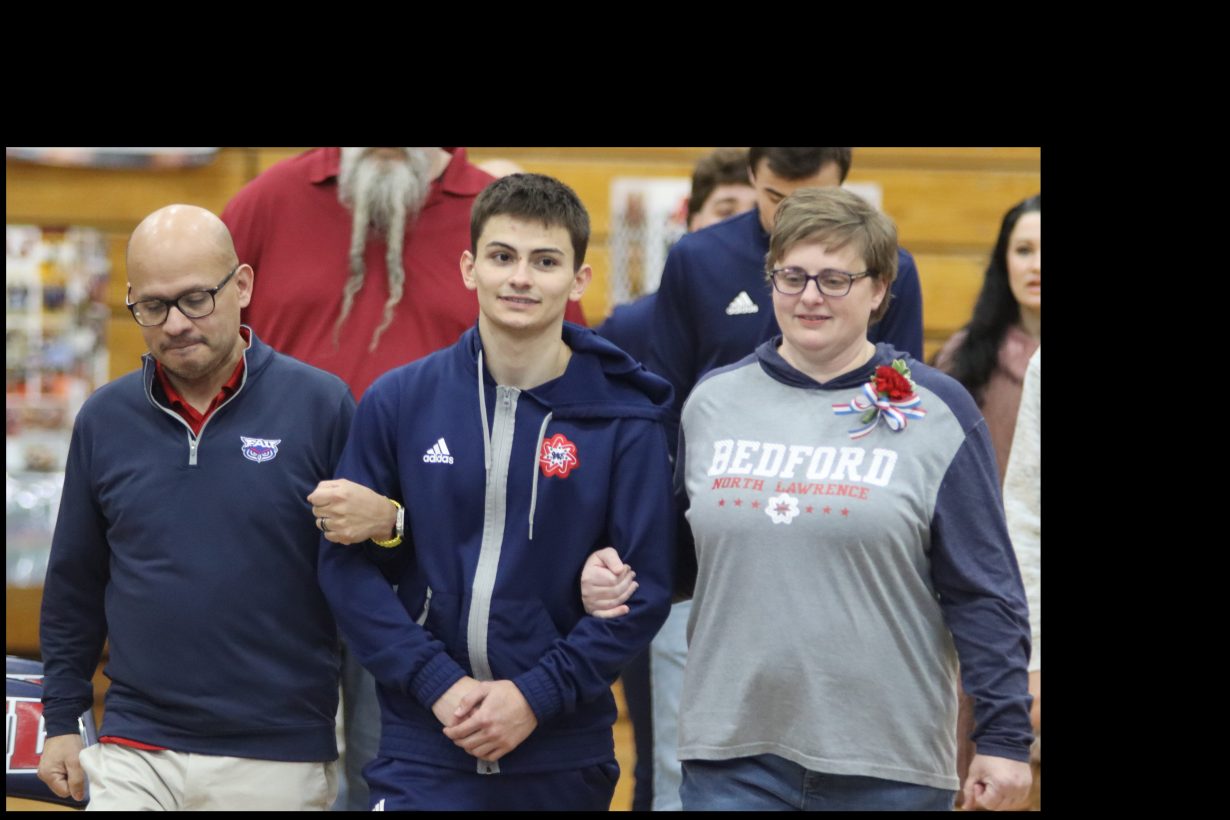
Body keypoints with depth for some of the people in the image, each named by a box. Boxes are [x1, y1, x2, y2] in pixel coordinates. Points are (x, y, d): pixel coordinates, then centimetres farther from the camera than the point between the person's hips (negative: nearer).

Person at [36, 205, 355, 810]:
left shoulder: (322, 406, -5)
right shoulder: (105, 419, 6)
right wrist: (62, 720, 14)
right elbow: (74, 587, 14)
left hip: (278, 761, -2)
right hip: (134, 754, 2)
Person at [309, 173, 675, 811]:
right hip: (423, 752, 0)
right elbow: (347, 567, 0)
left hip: (564, 753, 0)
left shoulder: (624, 420, -2)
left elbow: (644, 589, -3)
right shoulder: (399, 400, 1)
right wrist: (438, 683, -10)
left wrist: (537, 695, -12)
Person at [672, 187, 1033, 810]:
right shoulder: (712, 401, 8)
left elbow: (984, 591, -3)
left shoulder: (936, 411, -2)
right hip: (731, 757, 2)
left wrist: (1004, 738, -6)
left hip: (890, 764, -2)